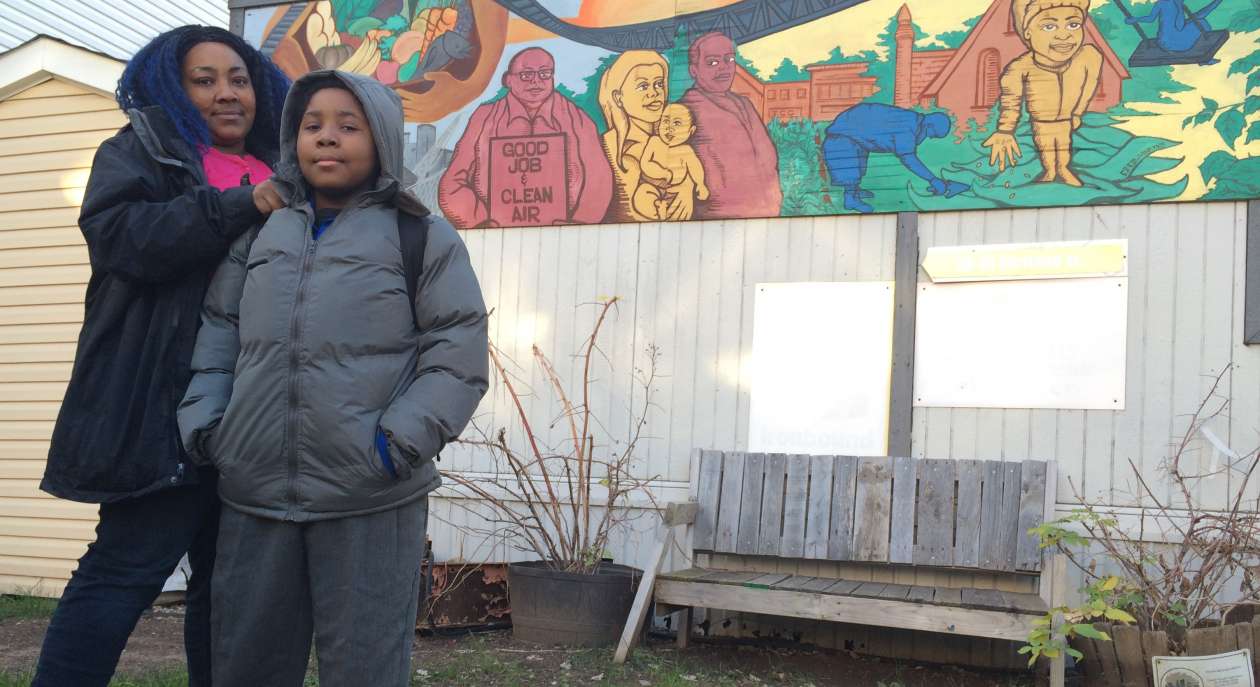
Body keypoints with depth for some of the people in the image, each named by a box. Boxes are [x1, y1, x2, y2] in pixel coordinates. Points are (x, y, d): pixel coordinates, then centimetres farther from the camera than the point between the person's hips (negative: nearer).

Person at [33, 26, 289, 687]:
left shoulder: (282, 171, 22)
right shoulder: (143, 152, 7)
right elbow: (120, 234, -12)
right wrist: (238, 205, -15)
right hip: (164, 403, -5)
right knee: (131, 565, -10)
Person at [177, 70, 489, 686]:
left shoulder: (423, 237, 1)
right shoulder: (259, 233, 15)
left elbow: (458, 353, -4)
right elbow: (219, 333, 17)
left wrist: (400, 441, -14)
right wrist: (203, 421, 3)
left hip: (371, 501, -4)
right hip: (254, 495, 5)